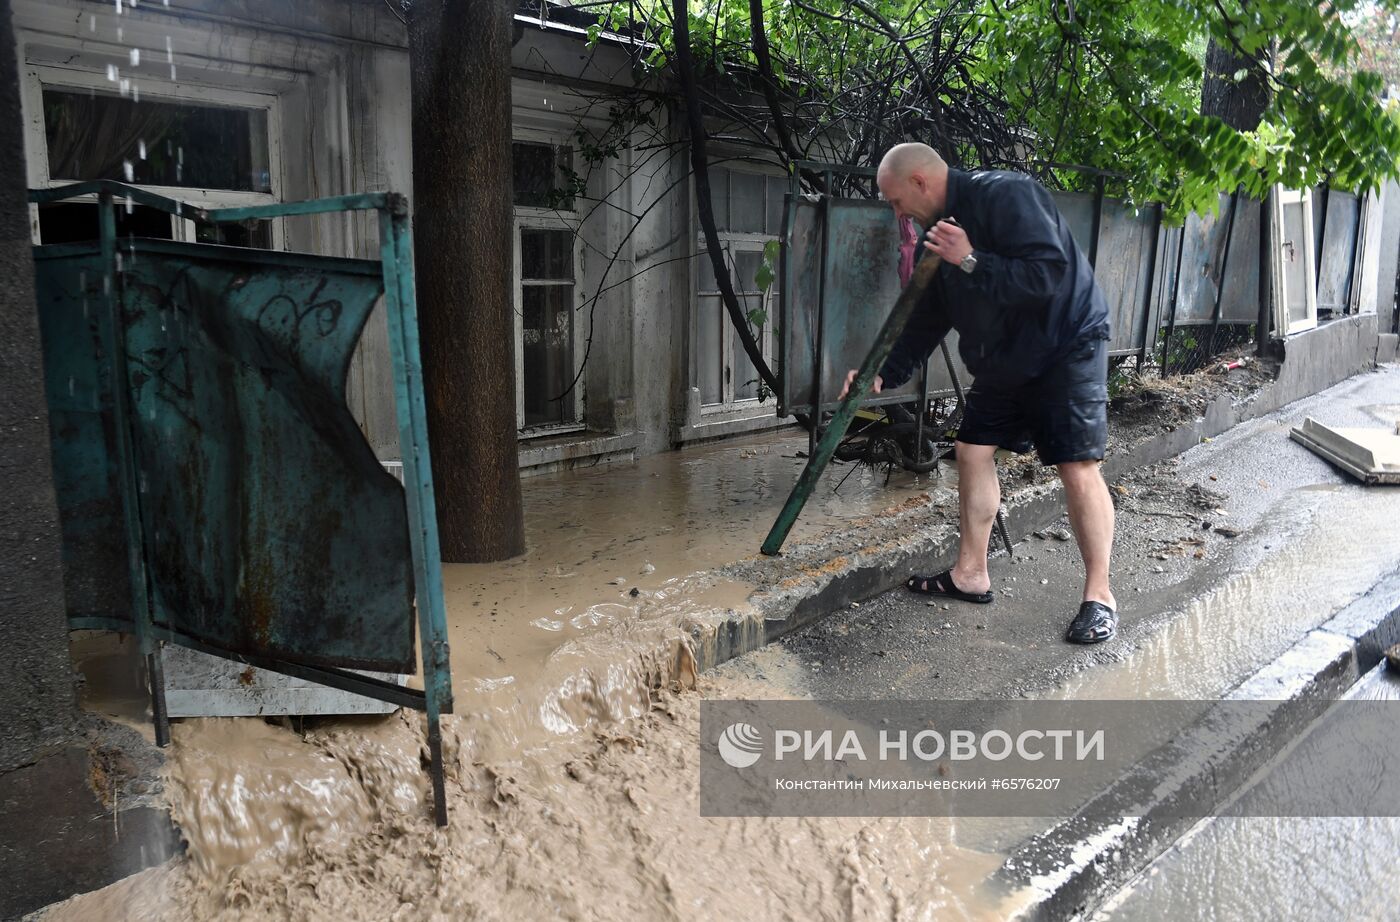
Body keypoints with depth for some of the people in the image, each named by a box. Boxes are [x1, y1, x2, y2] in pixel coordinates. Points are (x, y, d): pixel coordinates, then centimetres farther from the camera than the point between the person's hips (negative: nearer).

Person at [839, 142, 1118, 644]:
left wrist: (971, 262, -29)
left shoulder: (1006, 195, -20)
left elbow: (1050, 274, -30)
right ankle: (971, 573, 17)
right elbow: (927, 321, 10)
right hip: (1002, 359, 9)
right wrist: (883, 375, 1)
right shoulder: (939, 231, 7)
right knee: (973, 450, 6)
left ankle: (1099, 595, -1)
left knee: (1078, 469, -12)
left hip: (1067, 347, -9)